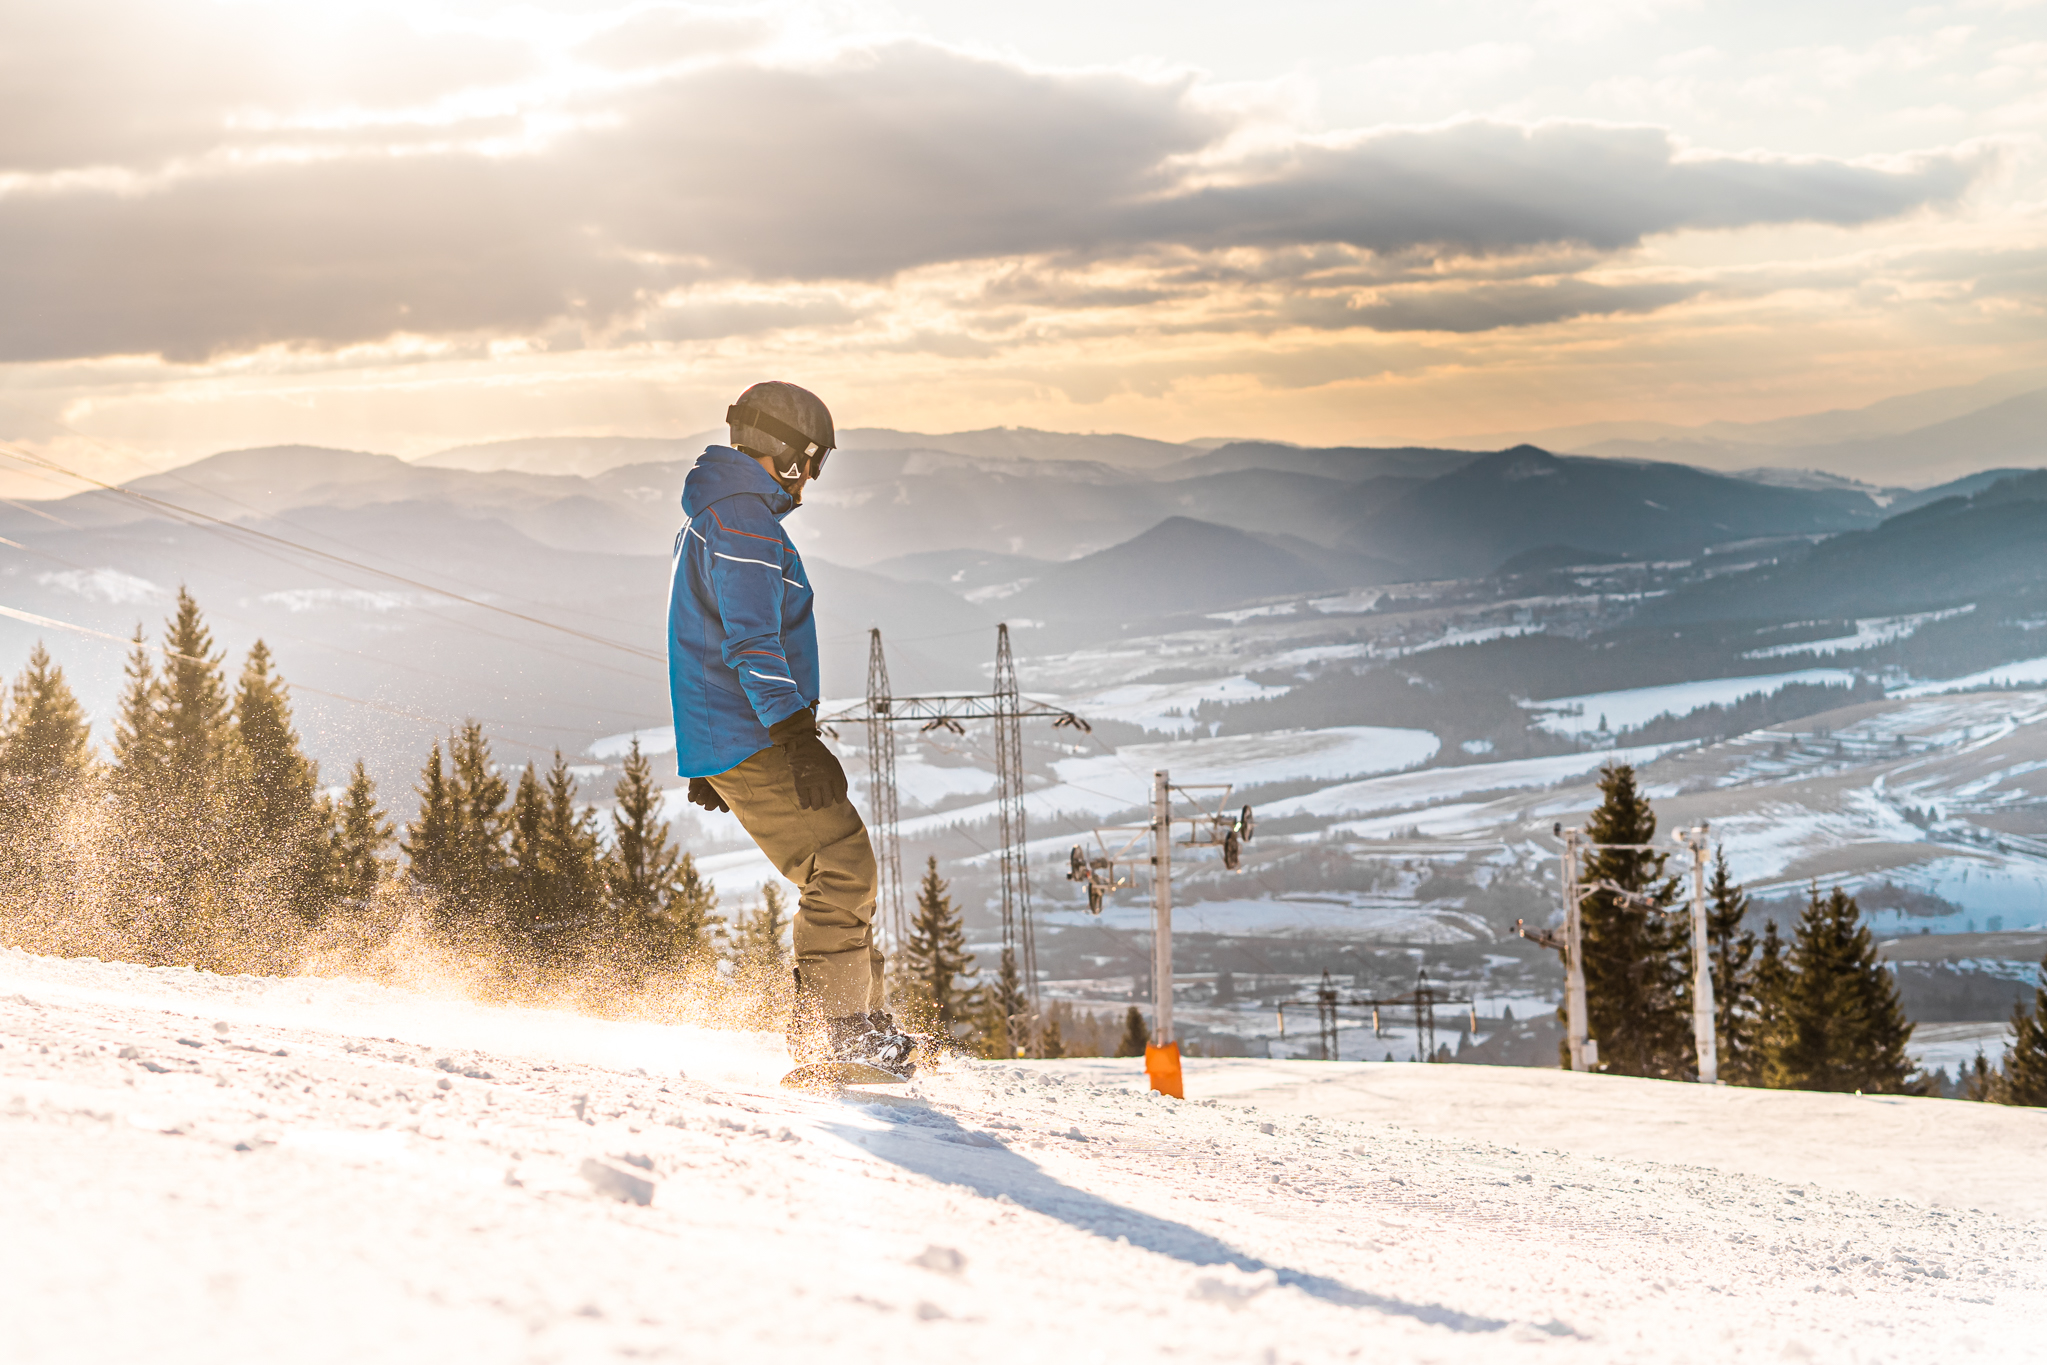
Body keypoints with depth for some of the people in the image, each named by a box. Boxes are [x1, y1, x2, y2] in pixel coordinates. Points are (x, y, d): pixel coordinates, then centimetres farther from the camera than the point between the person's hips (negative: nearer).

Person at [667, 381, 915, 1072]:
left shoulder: (709, 519, 23)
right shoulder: (743, 520, -12)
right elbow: (752, 641, -23)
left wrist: (706, 760, 31)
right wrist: (795, 734, -29)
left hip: (723, 745, 11)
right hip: (755, 740, -11)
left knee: (842, 870, 12)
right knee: (843, 867, -13)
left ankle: (857, 1022, 12)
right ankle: (831, 1031, -15)